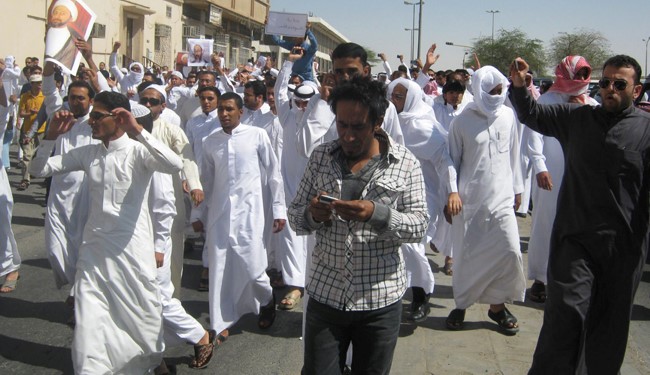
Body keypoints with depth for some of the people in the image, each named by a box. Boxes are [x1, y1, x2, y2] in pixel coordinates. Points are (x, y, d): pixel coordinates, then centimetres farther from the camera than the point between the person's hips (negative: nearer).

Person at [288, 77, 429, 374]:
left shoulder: (406, 164, -5)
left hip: (380, 300, -1)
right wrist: (311, 215, -19)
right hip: (325, 294, 2)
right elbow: (294, 216, 4)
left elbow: (419, 226, -9)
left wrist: (377, 214, -27)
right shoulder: (321, 157, 1)